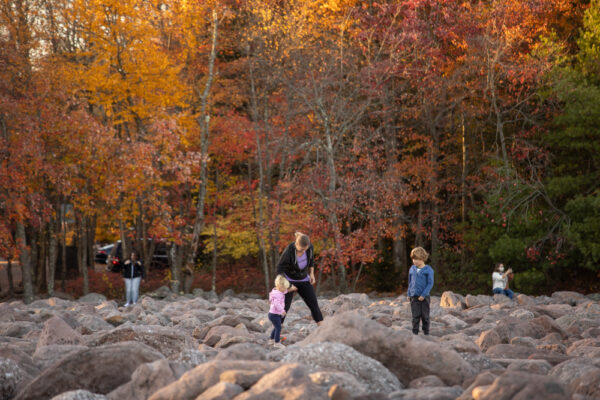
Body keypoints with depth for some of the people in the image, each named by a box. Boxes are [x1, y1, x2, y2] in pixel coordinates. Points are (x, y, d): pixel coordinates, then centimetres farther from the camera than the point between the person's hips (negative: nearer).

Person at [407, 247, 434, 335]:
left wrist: (423, 295, -15)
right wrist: (409, 294, 11)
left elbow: (430, 283, -9)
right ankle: (415, 333, 5)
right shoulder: (412, 269, 6)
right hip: (414, 297, 3)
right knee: (415, 316, 1)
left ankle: (426, 332, 17)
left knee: (425, 316, 6)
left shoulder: (428, 270, -8)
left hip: (424, 297, -3)